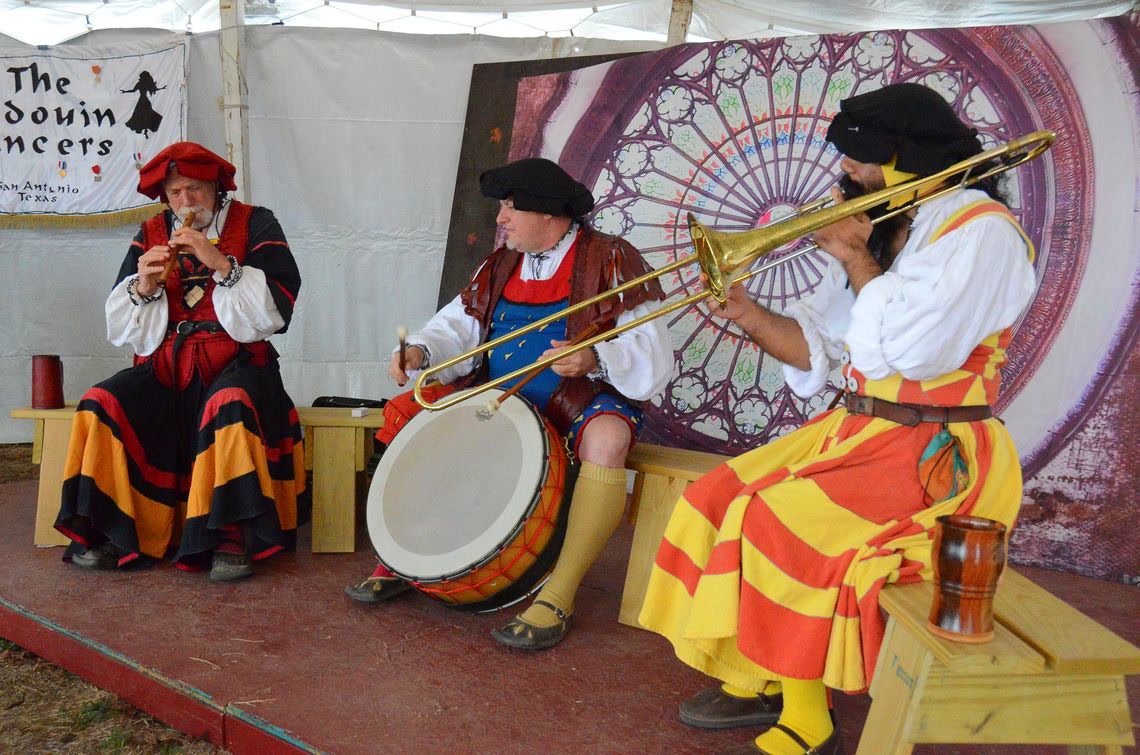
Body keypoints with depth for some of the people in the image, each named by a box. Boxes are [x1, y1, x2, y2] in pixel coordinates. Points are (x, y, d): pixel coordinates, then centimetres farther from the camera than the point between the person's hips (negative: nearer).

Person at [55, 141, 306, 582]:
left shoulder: (254, 224, 4)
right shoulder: (151, 234, 14)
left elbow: (276, 309, -9)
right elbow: (121, 328, 12)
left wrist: (221, 264, -18)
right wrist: (143, 286, -8)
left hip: (234, 362, -4)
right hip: (165, 366, 4)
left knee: (229, 407, -35)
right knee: (101, 405, -19)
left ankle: (233, 537, -27)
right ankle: (113, 534, -10)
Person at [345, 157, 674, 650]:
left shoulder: (610, 262, -7)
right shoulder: (501, 265, 13)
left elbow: (653, 357, -16)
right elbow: (459, 327, 8)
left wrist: (595, 358, -35)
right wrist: (420, 352, -14)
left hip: (581, 400, -6)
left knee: (606, 439, -38)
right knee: (408, 412, -3)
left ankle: (558, 596, -29)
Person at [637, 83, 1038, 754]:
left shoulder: (982, 230, -11)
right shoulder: (879, 230, 15)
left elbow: (915, 349, -25)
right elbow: (817, 346, 12)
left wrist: (856, 259, -13)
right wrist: (748, 313, -5)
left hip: (936, 454, -8)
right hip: (858, 432, 9)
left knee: (781, 522, -25)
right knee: (719, 499, -4)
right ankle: (758, 682, 5)